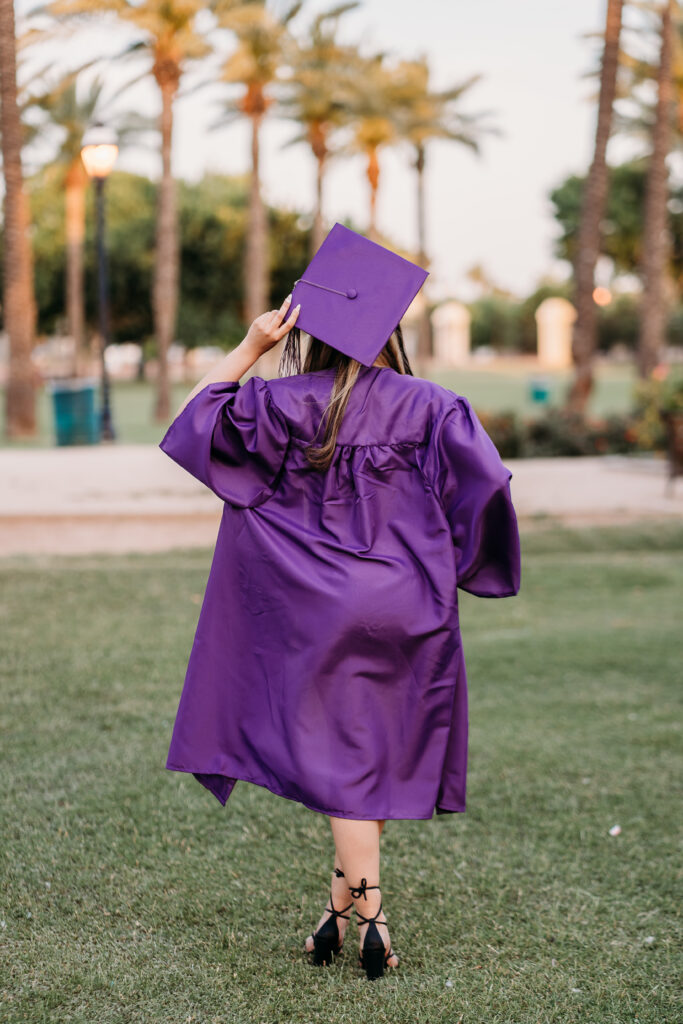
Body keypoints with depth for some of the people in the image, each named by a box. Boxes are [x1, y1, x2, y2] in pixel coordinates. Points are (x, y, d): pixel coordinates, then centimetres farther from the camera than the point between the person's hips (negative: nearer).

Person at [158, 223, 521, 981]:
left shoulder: (286, 404, -7)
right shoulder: (426, 405, -5)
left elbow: (195, 422, 3)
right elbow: (486, 480, -14)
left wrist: (250, 348, 0)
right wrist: (455, 564, 0)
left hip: (323, 613, -1)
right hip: (409, 609, 1)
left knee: (344, 763, 5)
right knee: (385, 756, 16)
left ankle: (368, 919, 1)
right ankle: (343, 904, 22)